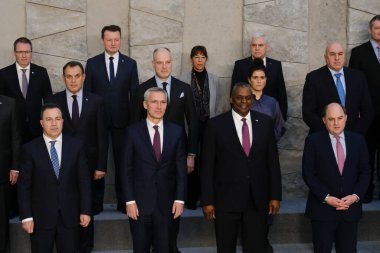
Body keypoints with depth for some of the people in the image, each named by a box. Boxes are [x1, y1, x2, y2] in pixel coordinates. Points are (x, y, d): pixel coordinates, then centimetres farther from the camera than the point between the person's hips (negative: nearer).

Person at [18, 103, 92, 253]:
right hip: (41, 217, -1)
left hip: (70, 215, 1)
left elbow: (84, 180, 3)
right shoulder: (30, 149, -2)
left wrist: (85, 210, -1)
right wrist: (26, 216, -7)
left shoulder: (75, 146, 2)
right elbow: (24, 185, -2)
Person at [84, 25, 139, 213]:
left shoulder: (130, 63, 3)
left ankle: (123, 201, 16)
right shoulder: (92, 63, 3)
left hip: (122, 119, 0)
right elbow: (87, 93, 3)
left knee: (122, 161, 6)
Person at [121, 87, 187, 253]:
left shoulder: (176, 132, 3)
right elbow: (126, 169, -3)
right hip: (140, 202, -1)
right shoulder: (133, 132, -2)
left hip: (166, 203, 1)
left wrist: (180, 199, -2)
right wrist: (129, 201, -8)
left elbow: (181, 168, 3)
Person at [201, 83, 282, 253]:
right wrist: (207, 200, -7)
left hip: (258, 199, 2)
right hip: (226, 198, -2)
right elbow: (207, 166, -4)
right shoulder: (215, 125, -4)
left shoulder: (265, 122, 3)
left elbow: (273, 161, 6)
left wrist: (275, 195, 2)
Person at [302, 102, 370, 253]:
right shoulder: (313, 141, -4)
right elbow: (308, 174, -7)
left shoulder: (358, 140, 5)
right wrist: (326, 197, -15)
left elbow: (365, 172, 6)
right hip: (322, 208, -2)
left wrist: (356, 196, -9)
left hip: (351, 208, 3)